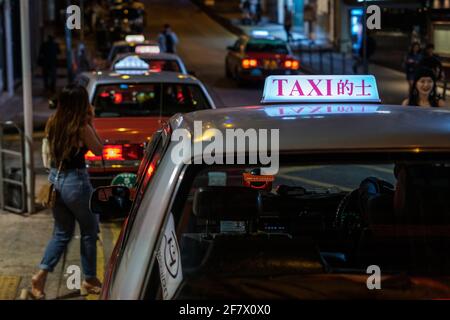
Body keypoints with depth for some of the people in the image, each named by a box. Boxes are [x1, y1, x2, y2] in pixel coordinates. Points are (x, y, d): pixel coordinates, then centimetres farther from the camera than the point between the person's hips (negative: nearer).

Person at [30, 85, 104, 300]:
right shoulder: (82, 128, -16)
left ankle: (41, 274, 2)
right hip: (75, 181, -6)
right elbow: (98, 150, -2)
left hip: (55, 179, 6)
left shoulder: (52, 124, 0)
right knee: (89, 231, 12)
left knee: (62, 232, 17)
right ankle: (90, 280, 21)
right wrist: (90, 123, -2)